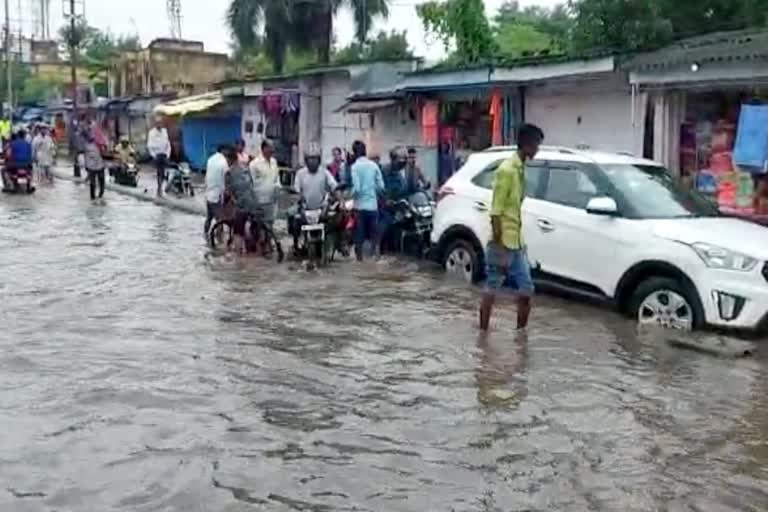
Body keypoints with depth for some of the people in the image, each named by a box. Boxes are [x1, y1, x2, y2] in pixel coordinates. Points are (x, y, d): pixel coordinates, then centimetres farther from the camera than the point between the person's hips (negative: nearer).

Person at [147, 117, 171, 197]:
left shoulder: (164, 131, 9)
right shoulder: (152, 132, -3)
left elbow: (168, 143, 13)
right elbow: (149, 145, -4)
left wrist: (167, 154, 5)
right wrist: (153, 155, -9)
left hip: (164, 154, 4)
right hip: (156, 155, -4)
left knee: (162, 172, 4)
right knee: (159, 172, -11)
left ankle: (159, 188, 16)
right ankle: (159, 188, -8)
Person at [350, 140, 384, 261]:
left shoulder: (355, 167, -10)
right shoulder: (374, 165, 1)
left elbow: (356, 188, -16)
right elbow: (381, 186, 1)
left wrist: (351, 195, 3)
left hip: (360, 205, -3)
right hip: (373, 204, 3)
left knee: (359, 235, 4)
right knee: (374, 234, 11)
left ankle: (359, 258, 8)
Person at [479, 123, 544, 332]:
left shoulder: (520, 170, 12)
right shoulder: (507, 170, -16)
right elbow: (496, 212, -19)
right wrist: (499, 248, -21)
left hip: (517, 243, 9)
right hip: (502, 244, -9)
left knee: (526, 289, 9)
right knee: (492, 289, 1)